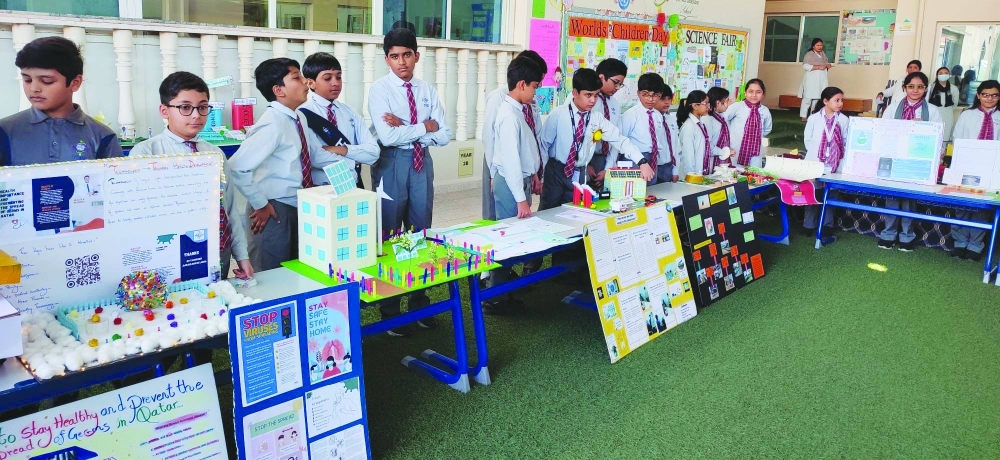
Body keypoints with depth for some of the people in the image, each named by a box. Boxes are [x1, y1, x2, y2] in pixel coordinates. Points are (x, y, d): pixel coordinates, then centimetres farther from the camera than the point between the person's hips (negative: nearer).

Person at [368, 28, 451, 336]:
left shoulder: (428, 91, 5)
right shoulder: (379, 89, -8)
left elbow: (444, 136, -4)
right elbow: (387, 137, -20)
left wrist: (405, 129, -14)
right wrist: (425, 127, -12)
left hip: (421, 163, 4)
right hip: (393, 164, -4)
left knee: (421, 234, 12)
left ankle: (419, 303, 27)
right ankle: (390, 311, 18)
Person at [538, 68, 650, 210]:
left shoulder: (597, 119, -2)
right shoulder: (558, 115, -11)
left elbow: (619, 140, -7)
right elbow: (544, 145, -5)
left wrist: (642, 162, -19)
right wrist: (541, 176, -4)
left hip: (580, 176, 3)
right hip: (556, 172, -3)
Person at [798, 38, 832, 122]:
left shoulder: (823, 53, 16)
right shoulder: (809, 54, -7)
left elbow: (826, 62, 26)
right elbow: (805, 66, -18)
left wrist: (828, 65, 1)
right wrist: (818, 67, -21)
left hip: (821, 80, 7)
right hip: (811, 80, -7)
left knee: (817, 99, 7)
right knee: (808, 98, -8)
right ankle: (804, 116, -6)